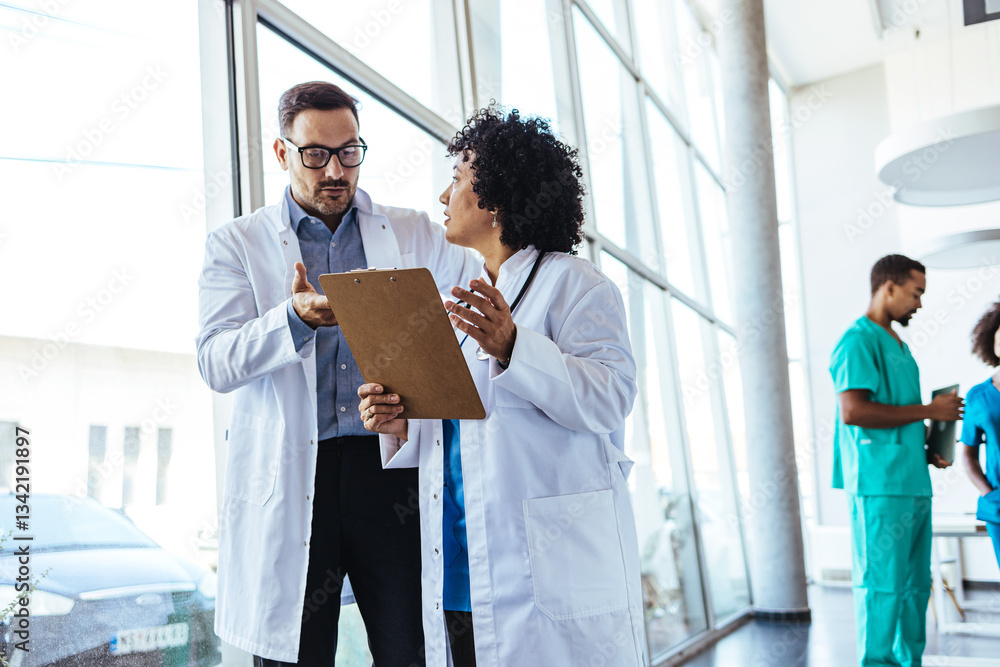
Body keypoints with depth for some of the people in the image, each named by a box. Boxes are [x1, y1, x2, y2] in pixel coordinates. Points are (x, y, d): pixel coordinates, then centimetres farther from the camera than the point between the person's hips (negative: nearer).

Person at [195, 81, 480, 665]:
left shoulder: (415, 235, 13)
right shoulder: (237, 244, 8)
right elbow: (216, 364, -4)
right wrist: (295, 317, -23)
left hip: (393, 467, 1)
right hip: (289, 483, -1)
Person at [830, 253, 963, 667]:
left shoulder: (898, 346, 20)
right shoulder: (859, 341, -9)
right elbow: (853, 411, -20)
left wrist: (927, 449, 9)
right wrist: (930, 410, -12)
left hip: (913, 484, 9)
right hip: (879, 486, -9)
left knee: (915, 585, 13)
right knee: (882, 586, -4)